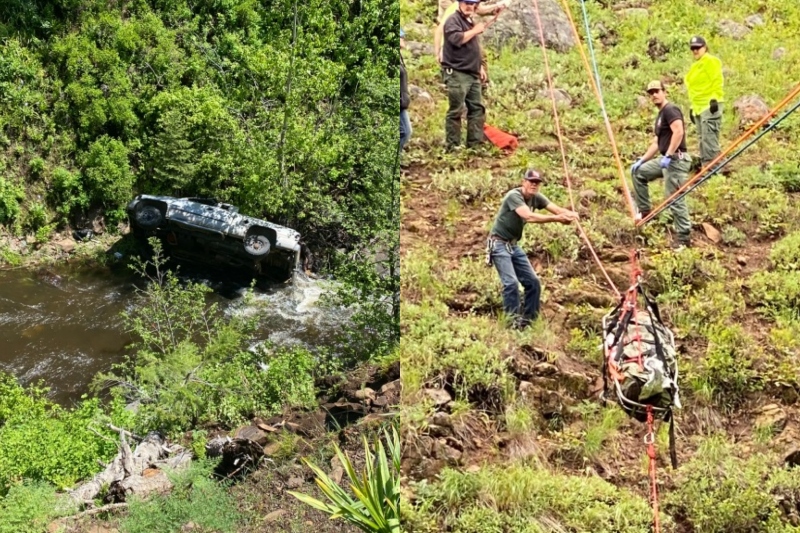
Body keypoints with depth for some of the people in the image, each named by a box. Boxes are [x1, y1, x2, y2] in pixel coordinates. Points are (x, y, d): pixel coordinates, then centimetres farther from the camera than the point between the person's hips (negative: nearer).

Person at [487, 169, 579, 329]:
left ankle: (528, 321, 12)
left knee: (533, 282, 3)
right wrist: (556, 218, -44)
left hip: (514, 245, 8)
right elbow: (529, 216, -36)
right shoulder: (514, 196, -21)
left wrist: (569, 214, -35)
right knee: (511, 283, -20)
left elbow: (557, 209, -13)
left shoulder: (536, 198, 2)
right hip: (499, 244, -8)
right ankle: (514, 323, -12)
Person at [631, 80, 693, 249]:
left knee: (675, 199, -10)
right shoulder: (660, 115, 21)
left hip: (676, 159, -10)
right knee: (638, 171, 19)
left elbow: (678, 131, -24)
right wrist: (641, 160, 18)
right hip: (666, 160, 10)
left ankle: (683, 238, -7)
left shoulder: (670, 110, -9)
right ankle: (644, 210, 20)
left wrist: (668, 155, -26)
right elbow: (656, 143, 24)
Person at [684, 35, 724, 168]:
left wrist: (714, 99, -19)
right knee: (702, 137, 8)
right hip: (698, 106, 10)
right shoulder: (695, 66, 23)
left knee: (709, 136, -16)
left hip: (710, 104, -10)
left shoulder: (711, 61, -3)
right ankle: (706, 165, 10)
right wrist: (692, 107, 22)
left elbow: (717, 81, -11)